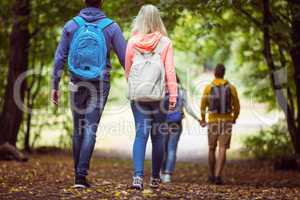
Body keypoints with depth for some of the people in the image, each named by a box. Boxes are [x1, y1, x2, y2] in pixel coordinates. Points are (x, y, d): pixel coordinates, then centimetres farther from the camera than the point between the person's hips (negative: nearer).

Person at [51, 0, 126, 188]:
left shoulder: (71, 26, -2)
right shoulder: (111, 27, -6)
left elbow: (60, 58, -2)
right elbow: (125, 58, -4)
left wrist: (55, 86, 5)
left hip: (77, 84, 2)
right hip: (100, 85, -2)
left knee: (79, 129, 15)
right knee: (90, 130, -2)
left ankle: (79, 173, 23)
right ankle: (81, 175, -14)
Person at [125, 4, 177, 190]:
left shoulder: (133, 42, 3)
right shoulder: (165, 42, -2)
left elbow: (127, 69, 12)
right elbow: (170, 70, -4)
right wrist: (173, 94, -1)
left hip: (137, 94, 1)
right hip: (158, 94, -1)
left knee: (141, 134, 0)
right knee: (158, 135, 10)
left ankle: (138, 175, -16)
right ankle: (155, 178, 19)